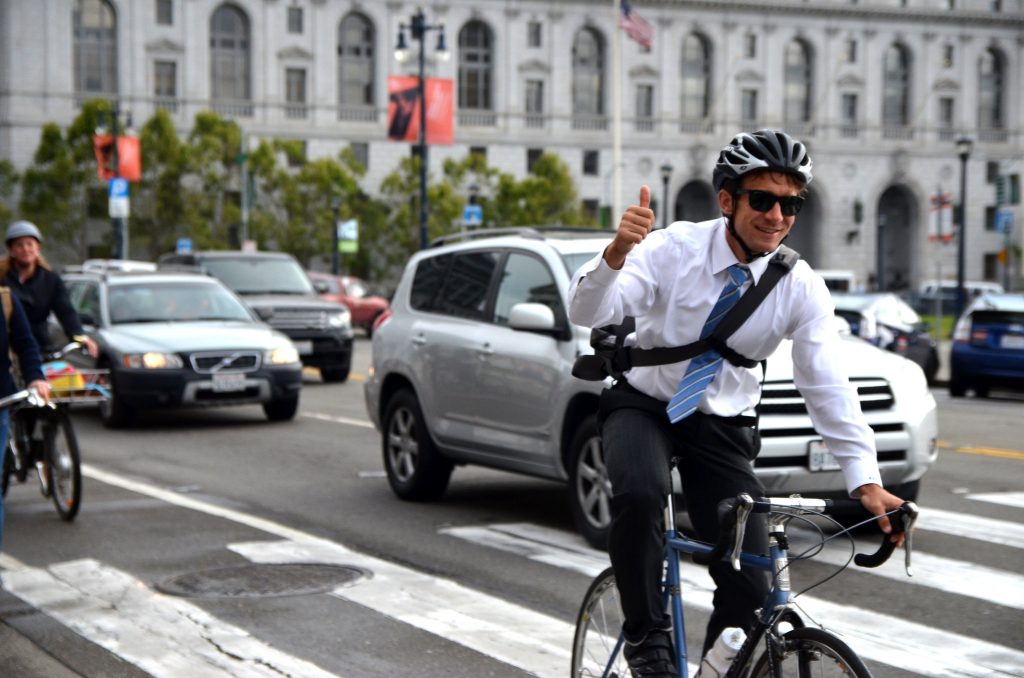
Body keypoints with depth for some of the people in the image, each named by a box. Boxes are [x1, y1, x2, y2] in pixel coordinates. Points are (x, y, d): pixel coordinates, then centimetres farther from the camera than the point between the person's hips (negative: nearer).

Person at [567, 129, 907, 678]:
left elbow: (827, 384, -14)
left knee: (748, 590, -8)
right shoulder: (674, 250, -17)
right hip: (644, 405, -2)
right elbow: (586, 314, -25)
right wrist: (616, 254, -46)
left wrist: (865, 479, -24)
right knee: (639, 493, -35)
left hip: (723, 424, 2)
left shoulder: (801, 287, -11)